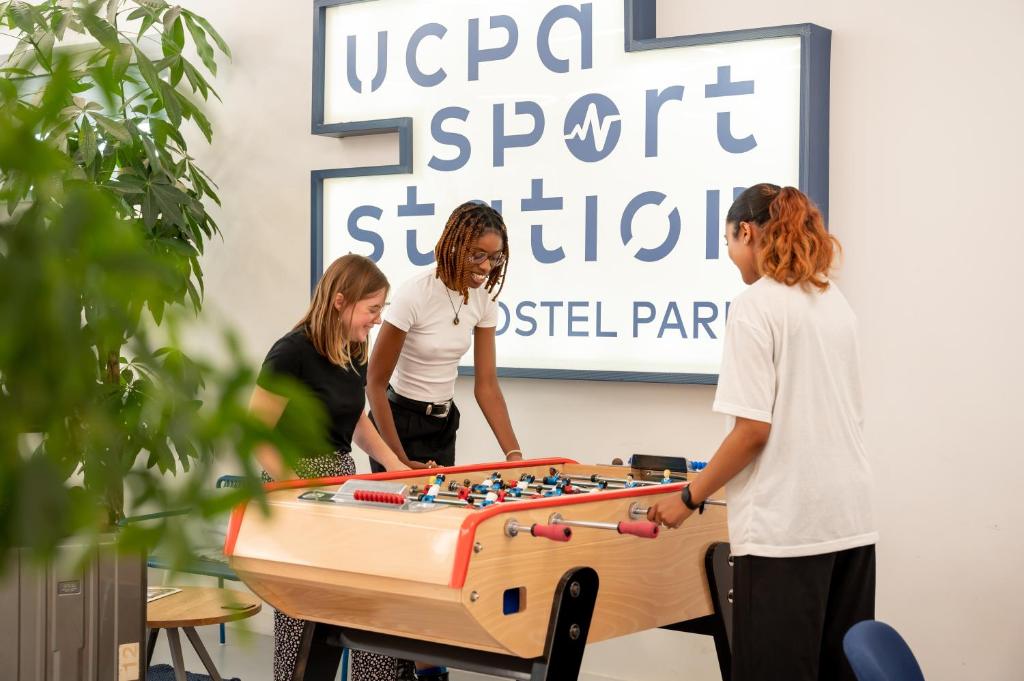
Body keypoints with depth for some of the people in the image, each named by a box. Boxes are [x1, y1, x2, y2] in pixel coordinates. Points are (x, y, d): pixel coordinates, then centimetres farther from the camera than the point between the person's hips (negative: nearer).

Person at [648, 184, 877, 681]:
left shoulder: (755, 306, -9)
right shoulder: (836, 303, 14)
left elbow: (753, 429, -15)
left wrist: (688, 499, -5)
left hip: (784, 524, -7)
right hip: (851, 519, 8)